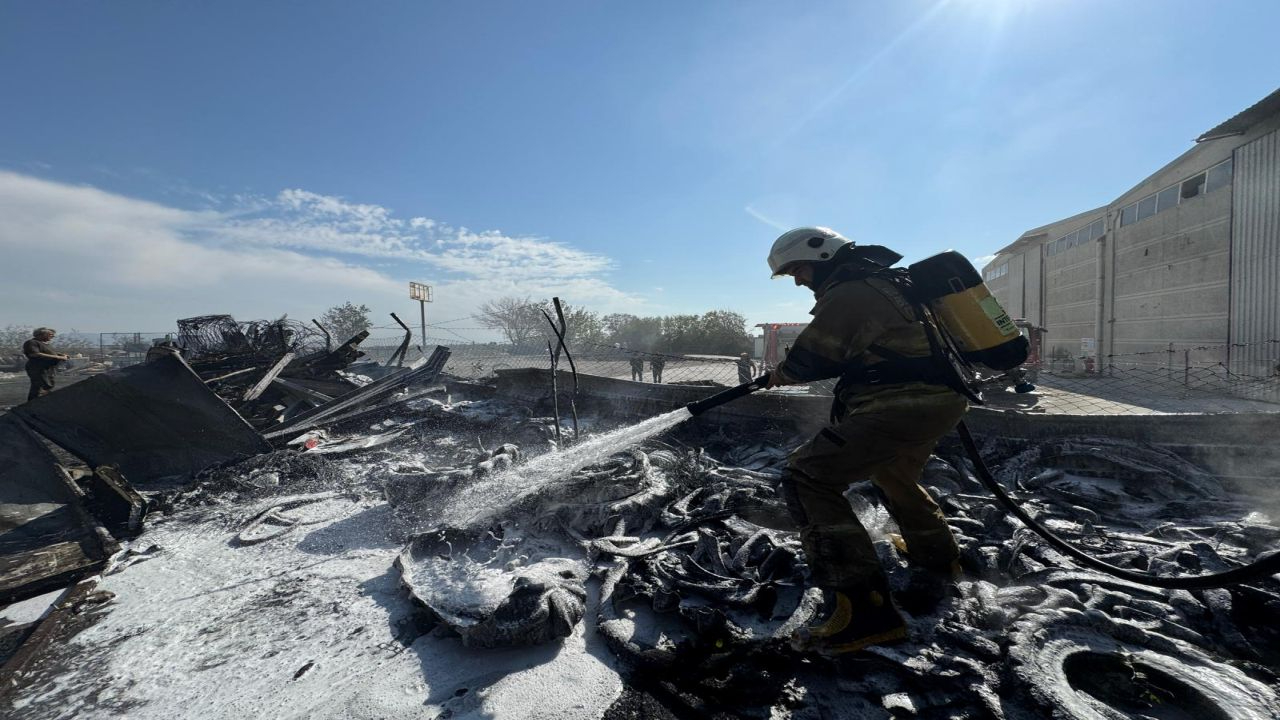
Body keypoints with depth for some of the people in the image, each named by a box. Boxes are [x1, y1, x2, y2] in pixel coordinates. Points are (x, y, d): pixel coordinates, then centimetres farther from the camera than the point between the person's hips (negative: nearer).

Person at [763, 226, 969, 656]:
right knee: (894, 475, 35)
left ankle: (863, 612, -19)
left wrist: (781, 373, 12)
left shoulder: (846, 292, -12)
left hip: (901, 404, -11)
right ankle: (937, 557, 57)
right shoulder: (883, 279, 20)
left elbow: (810, 361, -8)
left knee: (806, 478, -15)